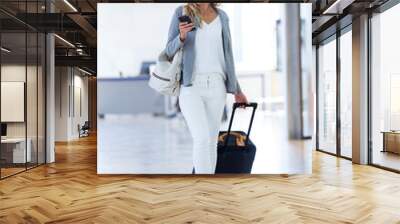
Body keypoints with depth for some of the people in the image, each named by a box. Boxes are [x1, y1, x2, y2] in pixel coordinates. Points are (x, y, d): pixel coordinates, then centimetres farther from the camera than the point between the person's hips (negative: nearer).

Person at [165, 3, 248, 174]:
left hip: (215, 87, 3)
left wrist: (236, 89, 18)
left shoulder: (222, 17, 12)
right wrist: (182, 36, -20)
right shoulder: (181, 12, 3)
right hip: (190, 87, -3)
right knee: (202, 139, -19)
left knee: (211, 142, 4)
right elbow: (170, 51, 2)